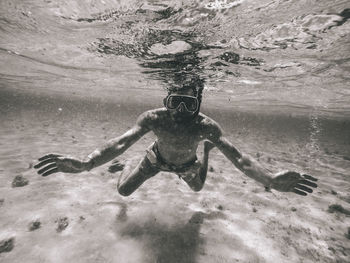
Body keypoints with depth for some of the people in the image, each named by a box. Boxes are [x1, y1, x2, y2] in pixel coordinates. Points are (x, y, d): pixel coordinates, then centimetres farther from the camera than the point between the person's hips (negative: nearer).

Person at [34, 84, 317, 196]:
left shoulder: (206, 125, -37)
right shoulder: (154, 117, -37)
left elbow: (238, 157, -41)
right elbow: (121, 142, -43)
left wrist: (270, 180, -57)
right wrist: (86, 163, -58)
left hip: (186, 164, 1)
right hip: (158, 159, 0)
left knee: (197, 187, 30)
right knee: (124, 190, 4)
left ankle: (206, 152, 50)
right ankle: (129, 166, 41)